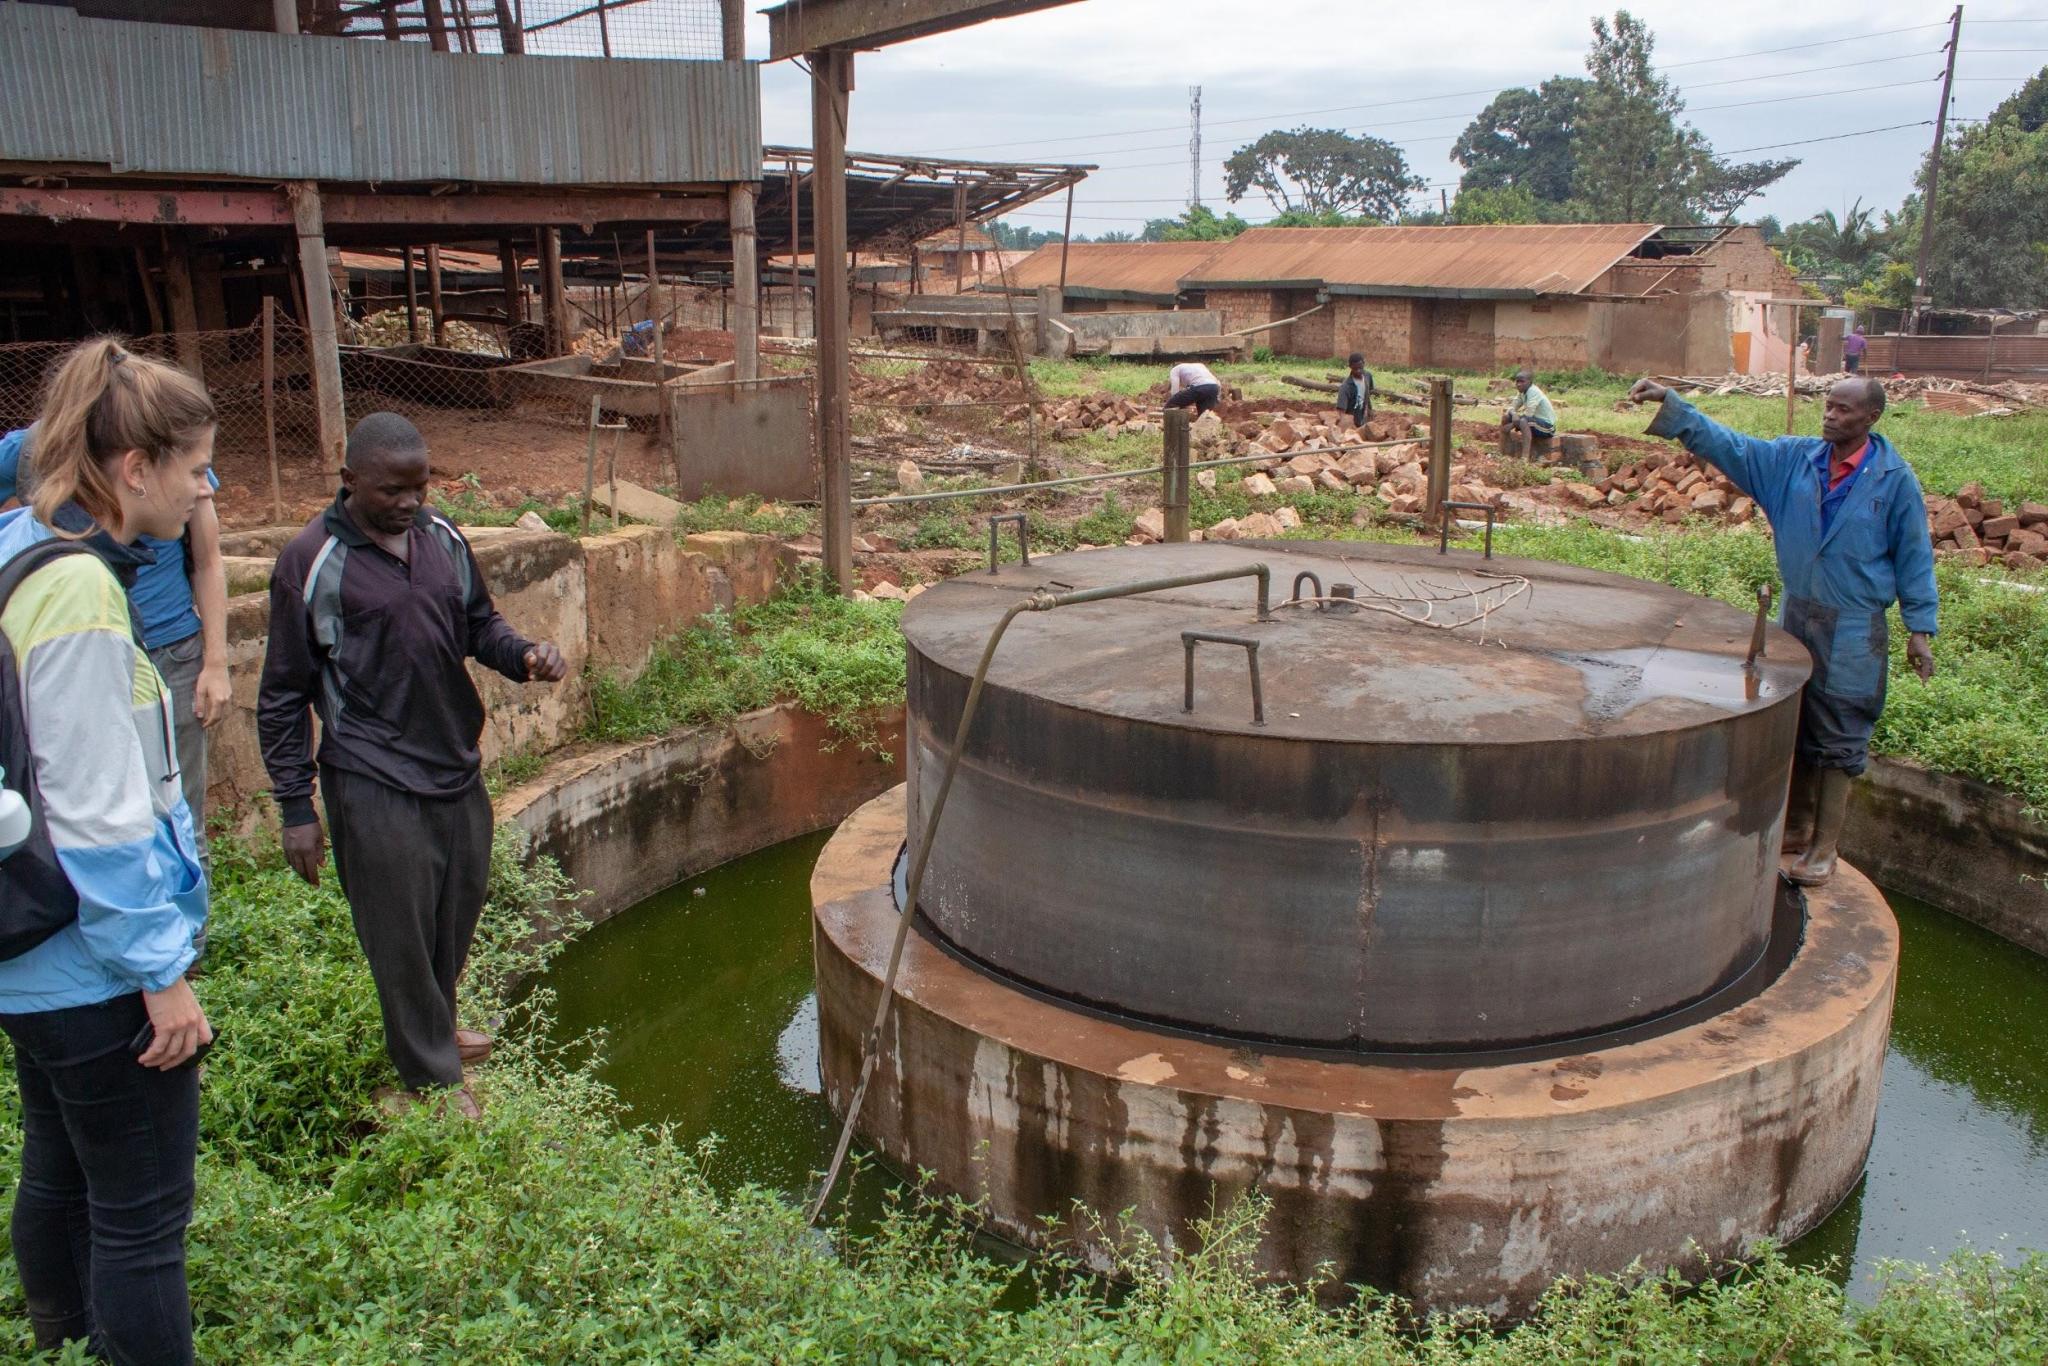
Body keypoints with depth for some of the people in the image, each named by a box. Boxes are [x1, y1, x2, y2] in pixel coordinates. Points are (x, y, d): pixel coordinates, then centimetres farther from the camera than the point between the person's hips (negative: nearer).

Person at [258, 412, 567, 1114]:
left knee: (459, 908, 19)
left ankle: (433, 1024, 44)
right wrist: (296, 809, -7)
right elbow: (283, 696, -7)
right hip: (374, 782, -6)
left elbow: (479, 624, 17)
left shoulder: (442, 537, 3)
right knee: (401, 931, 3)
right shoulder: (312, 562, -12)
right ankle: (432, 1078, 21)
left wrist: (524, 656, -7)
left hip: (457, 765, 6)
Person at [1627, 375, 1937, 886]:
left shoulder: (1894, 478, -7)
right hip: (1796, 614, 5)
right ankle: (1798, 827, 31)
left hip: (1854, 630, -4)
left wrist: (1920, 628, -2)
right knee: (1794, 727, 15)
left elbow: (1914, 554, -2)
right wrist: (1668, 403, -14)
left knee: (1839, 738, 1)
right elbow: (1726, 443, -2)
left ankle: (1825, 847, 11)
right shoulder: (1794, 458, 1)